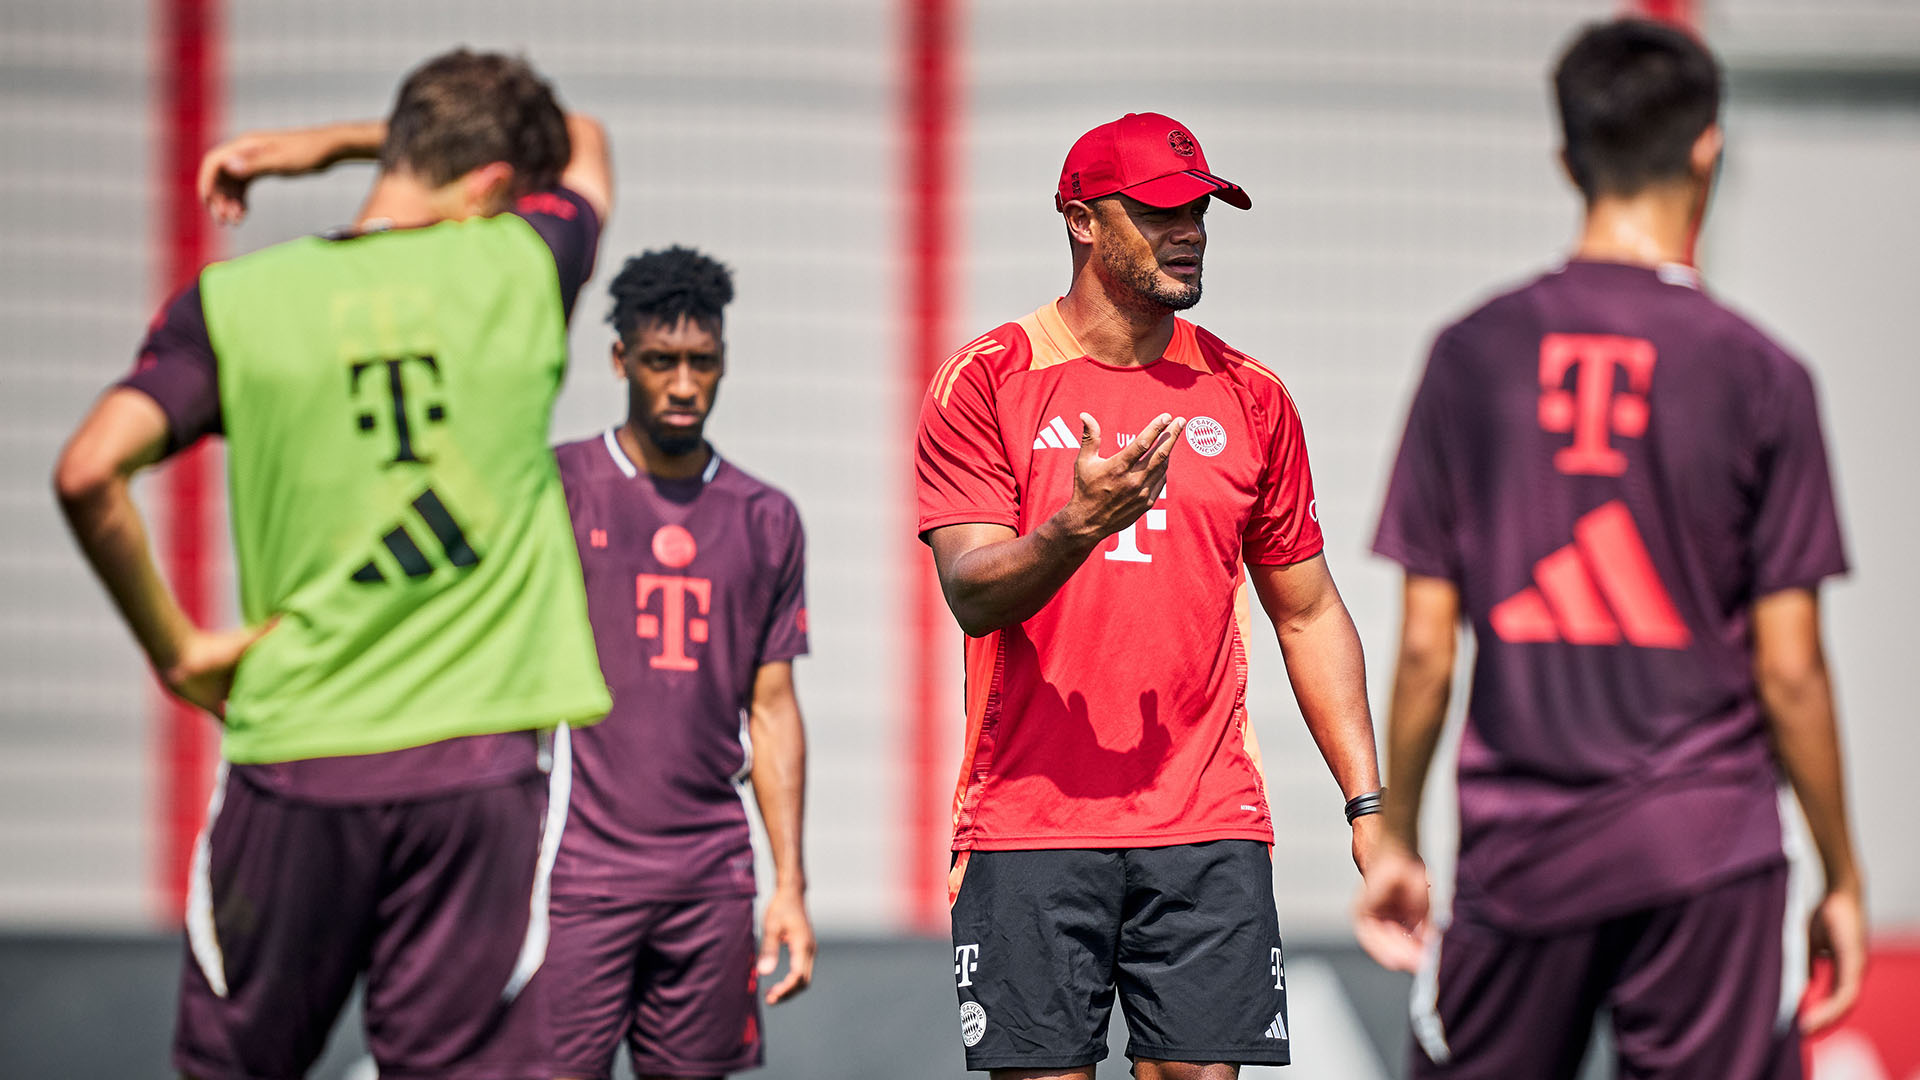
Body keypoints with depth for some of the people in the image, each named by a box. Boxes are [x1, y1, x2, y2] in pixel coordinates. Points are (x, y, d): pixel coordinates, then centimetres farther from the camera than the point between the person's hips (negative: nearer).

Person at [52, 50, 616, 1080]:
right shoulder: (522, 269, 2)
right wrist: (333, 140, 24)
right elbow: (584, 144, 25)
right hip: (483, 762, 0)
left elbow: (87, 474, -11)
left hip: (294, 758, 1)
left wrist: (173, 648, 2)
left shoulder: (234, 302, 0)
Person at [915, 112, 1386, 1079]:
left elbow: (1308, 613, 16)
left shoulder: (1250, 398, 11)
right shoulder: (985, 383, 1)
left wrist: (1367, 801, 8)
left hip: (1209, 828, 2)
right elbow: (973, 594, -9)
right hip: (1030, 823, -2)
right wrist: (1078, 525, -29)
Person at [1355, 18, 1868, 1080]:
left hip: (1519, 852, 2)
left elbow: (1425, 648, 2)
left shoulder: (1474, 355, 1)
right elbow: (1788, 672, -4)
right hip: (1706, 851, -2)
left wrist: (1396, 838, 14)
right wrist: (1843, 877, 7)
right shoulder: (1758, 375, -4)